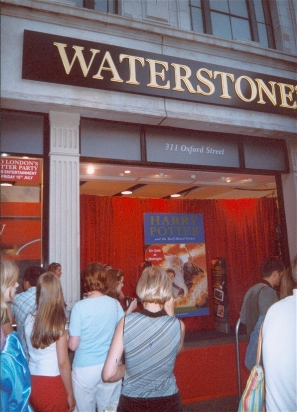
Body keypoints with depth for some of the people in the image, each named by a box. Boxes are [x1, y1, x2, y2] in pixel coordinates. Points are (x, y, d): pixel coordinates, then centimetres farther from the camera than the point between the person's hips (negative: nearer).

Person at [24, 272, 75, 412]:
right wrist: (70, 394, -4)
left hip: (31, 382, 5)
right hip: (51, 384, -5)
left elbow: (29, 352, 6)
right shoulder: (58, 323, -17)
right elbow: (63, 362, -14)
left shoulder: (29, 319, -2)